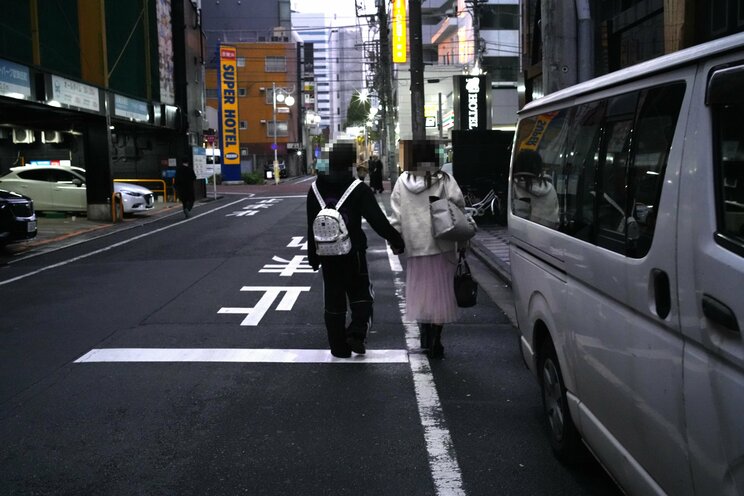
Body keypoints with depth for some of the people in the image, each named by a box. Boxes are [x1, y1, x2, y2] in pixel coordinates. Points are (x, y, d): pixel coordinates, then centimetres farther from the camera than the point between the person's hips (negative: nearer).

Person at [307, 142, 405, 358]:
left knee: (333, 300, 10)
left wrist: (313, 255, 15)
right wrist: (395, 240, -7)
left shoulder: (316, 190, 3)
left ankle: (339, 347, 14)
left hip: (327, 254, 3)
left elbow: (312, 226, 8)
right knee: (361, 294, 13)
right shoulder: (359, 189, -11)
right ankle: (356, 333, -6)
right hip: (354, 252, -3)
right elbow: (377, 219, -15)